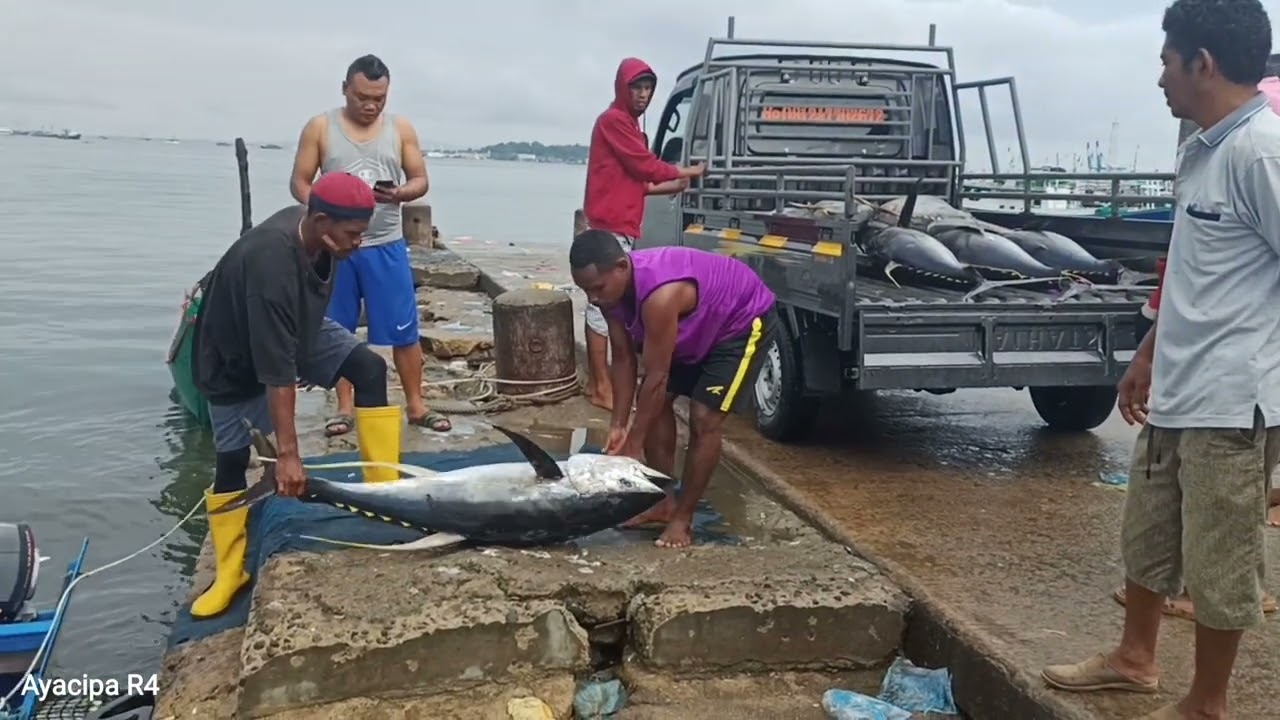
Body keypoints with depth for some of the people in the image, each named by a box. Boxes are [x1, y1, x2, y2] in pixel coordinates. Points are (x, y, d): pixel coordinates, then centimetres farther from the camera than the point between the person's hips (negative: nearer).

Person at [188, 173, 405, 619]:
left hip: (296, 324, 6)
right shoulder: (271, 262, -42)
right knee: (231, 458, -1)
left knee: (370, 368, -14)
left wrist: (314, 359, 18)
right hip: (236, 353, -6)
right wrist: (288, 453, -37)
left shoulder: (316, 231, -20)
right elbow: (277, 369, -40)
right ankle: (230, 572, 15)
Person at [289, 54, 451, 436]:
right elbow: (299, 182, 1)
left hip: (387, 246, 0)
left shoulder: (401, 129, 3)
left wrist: (398, 193, -18)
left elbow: (420, 180, 5)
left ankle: (416, 405, 12)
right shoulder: (320, 128, 0)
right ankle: (344, 407, 18)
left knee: (404, 330, 1)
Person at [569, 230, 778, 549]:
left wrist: (633, 443, -26)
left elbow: (657, 377, -34)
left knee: (704, 418, -14)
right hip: (698, 326, 8)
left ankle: (683, 518, -2)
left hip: (743, 321, -8)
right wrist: (617, 426, -12)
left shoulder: (660, 295, -41)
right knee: (655, 403, 4)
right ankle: (664, 501, 14)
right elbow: (623, 358, -8)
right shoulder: (612, 287, -16)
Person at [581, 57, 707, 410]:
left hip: (618, 226, 10)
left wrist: (668, 187, 14)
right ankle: (602, 387, -9)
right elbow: (645, 166, -11)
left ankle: (596, 381, 14)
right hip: (612, 226, -10)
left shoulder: (626, 124, 23)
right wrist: (688, 173, 2)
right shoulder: (614, 120, -8)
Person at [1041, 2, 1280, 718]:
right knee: (1147, 538, 22)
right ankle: (1135, 658, 41)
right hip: (1176, 393, 9)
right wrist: (1149, 355, 24)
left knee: (1219, 562, 6)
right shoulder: (1203, 151, 12)